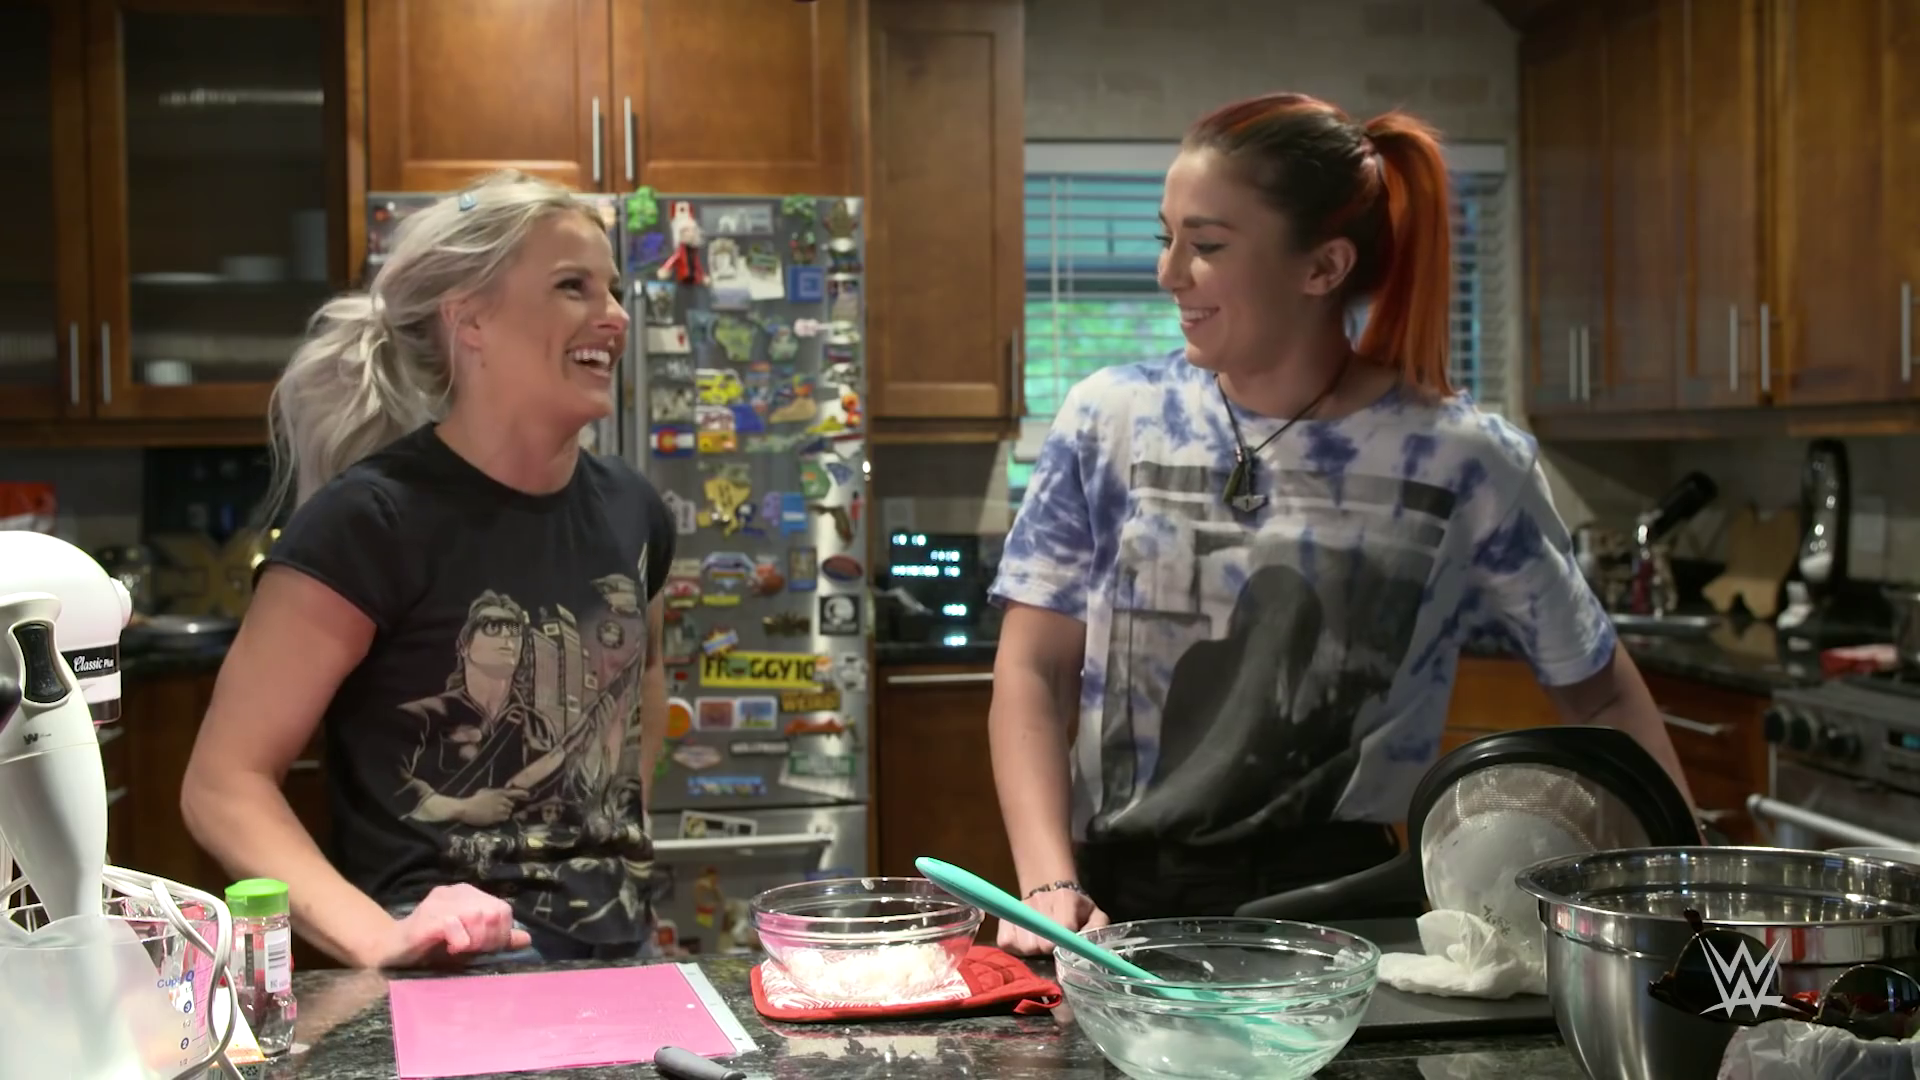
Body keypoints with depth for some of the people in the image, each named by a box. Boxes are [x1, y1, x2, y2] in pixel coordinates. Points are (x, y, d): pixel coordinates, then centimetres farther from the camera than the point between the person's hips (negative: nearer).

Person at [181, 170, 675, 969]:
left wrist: (618, 847, 13)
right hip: (457, 972, -5)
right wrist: (378, 939, -26)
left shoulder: (630, 509, 4)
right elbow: (223, 783, -14)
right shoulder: (372, 521, -13)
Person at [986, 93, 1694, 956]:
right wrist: (1050, 884, -11)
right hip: (1118, 901, 2)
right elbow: (1034, 673, 2)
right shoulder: (1110, 420, 2)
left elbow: (1601, 698, 9)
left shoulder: (1466, 464, -2)